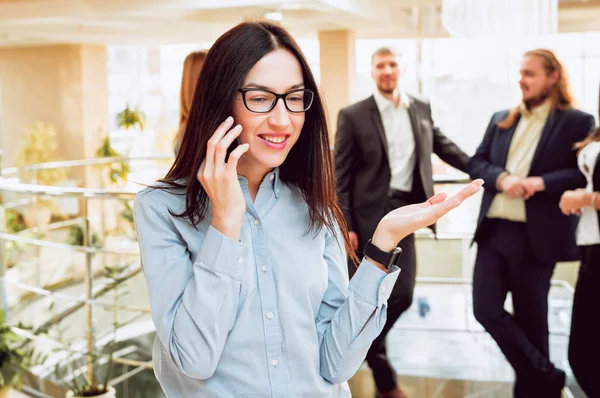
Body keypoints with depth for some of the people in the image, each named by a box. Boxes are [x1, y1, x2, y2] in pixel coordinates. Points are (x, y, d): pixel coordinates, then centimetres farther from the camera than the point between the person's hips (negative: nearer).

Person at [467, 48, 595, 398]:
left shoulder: (577, 122, -2)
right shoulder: (501, 120, 14)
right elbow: (477, 164, 11)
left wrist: (541, 182, -20)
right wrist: (501, 178, -10)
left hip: (536, 237, -5)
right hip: (493, 231, 5)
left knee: (530, 318, 6)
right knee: (486, 309, -2)